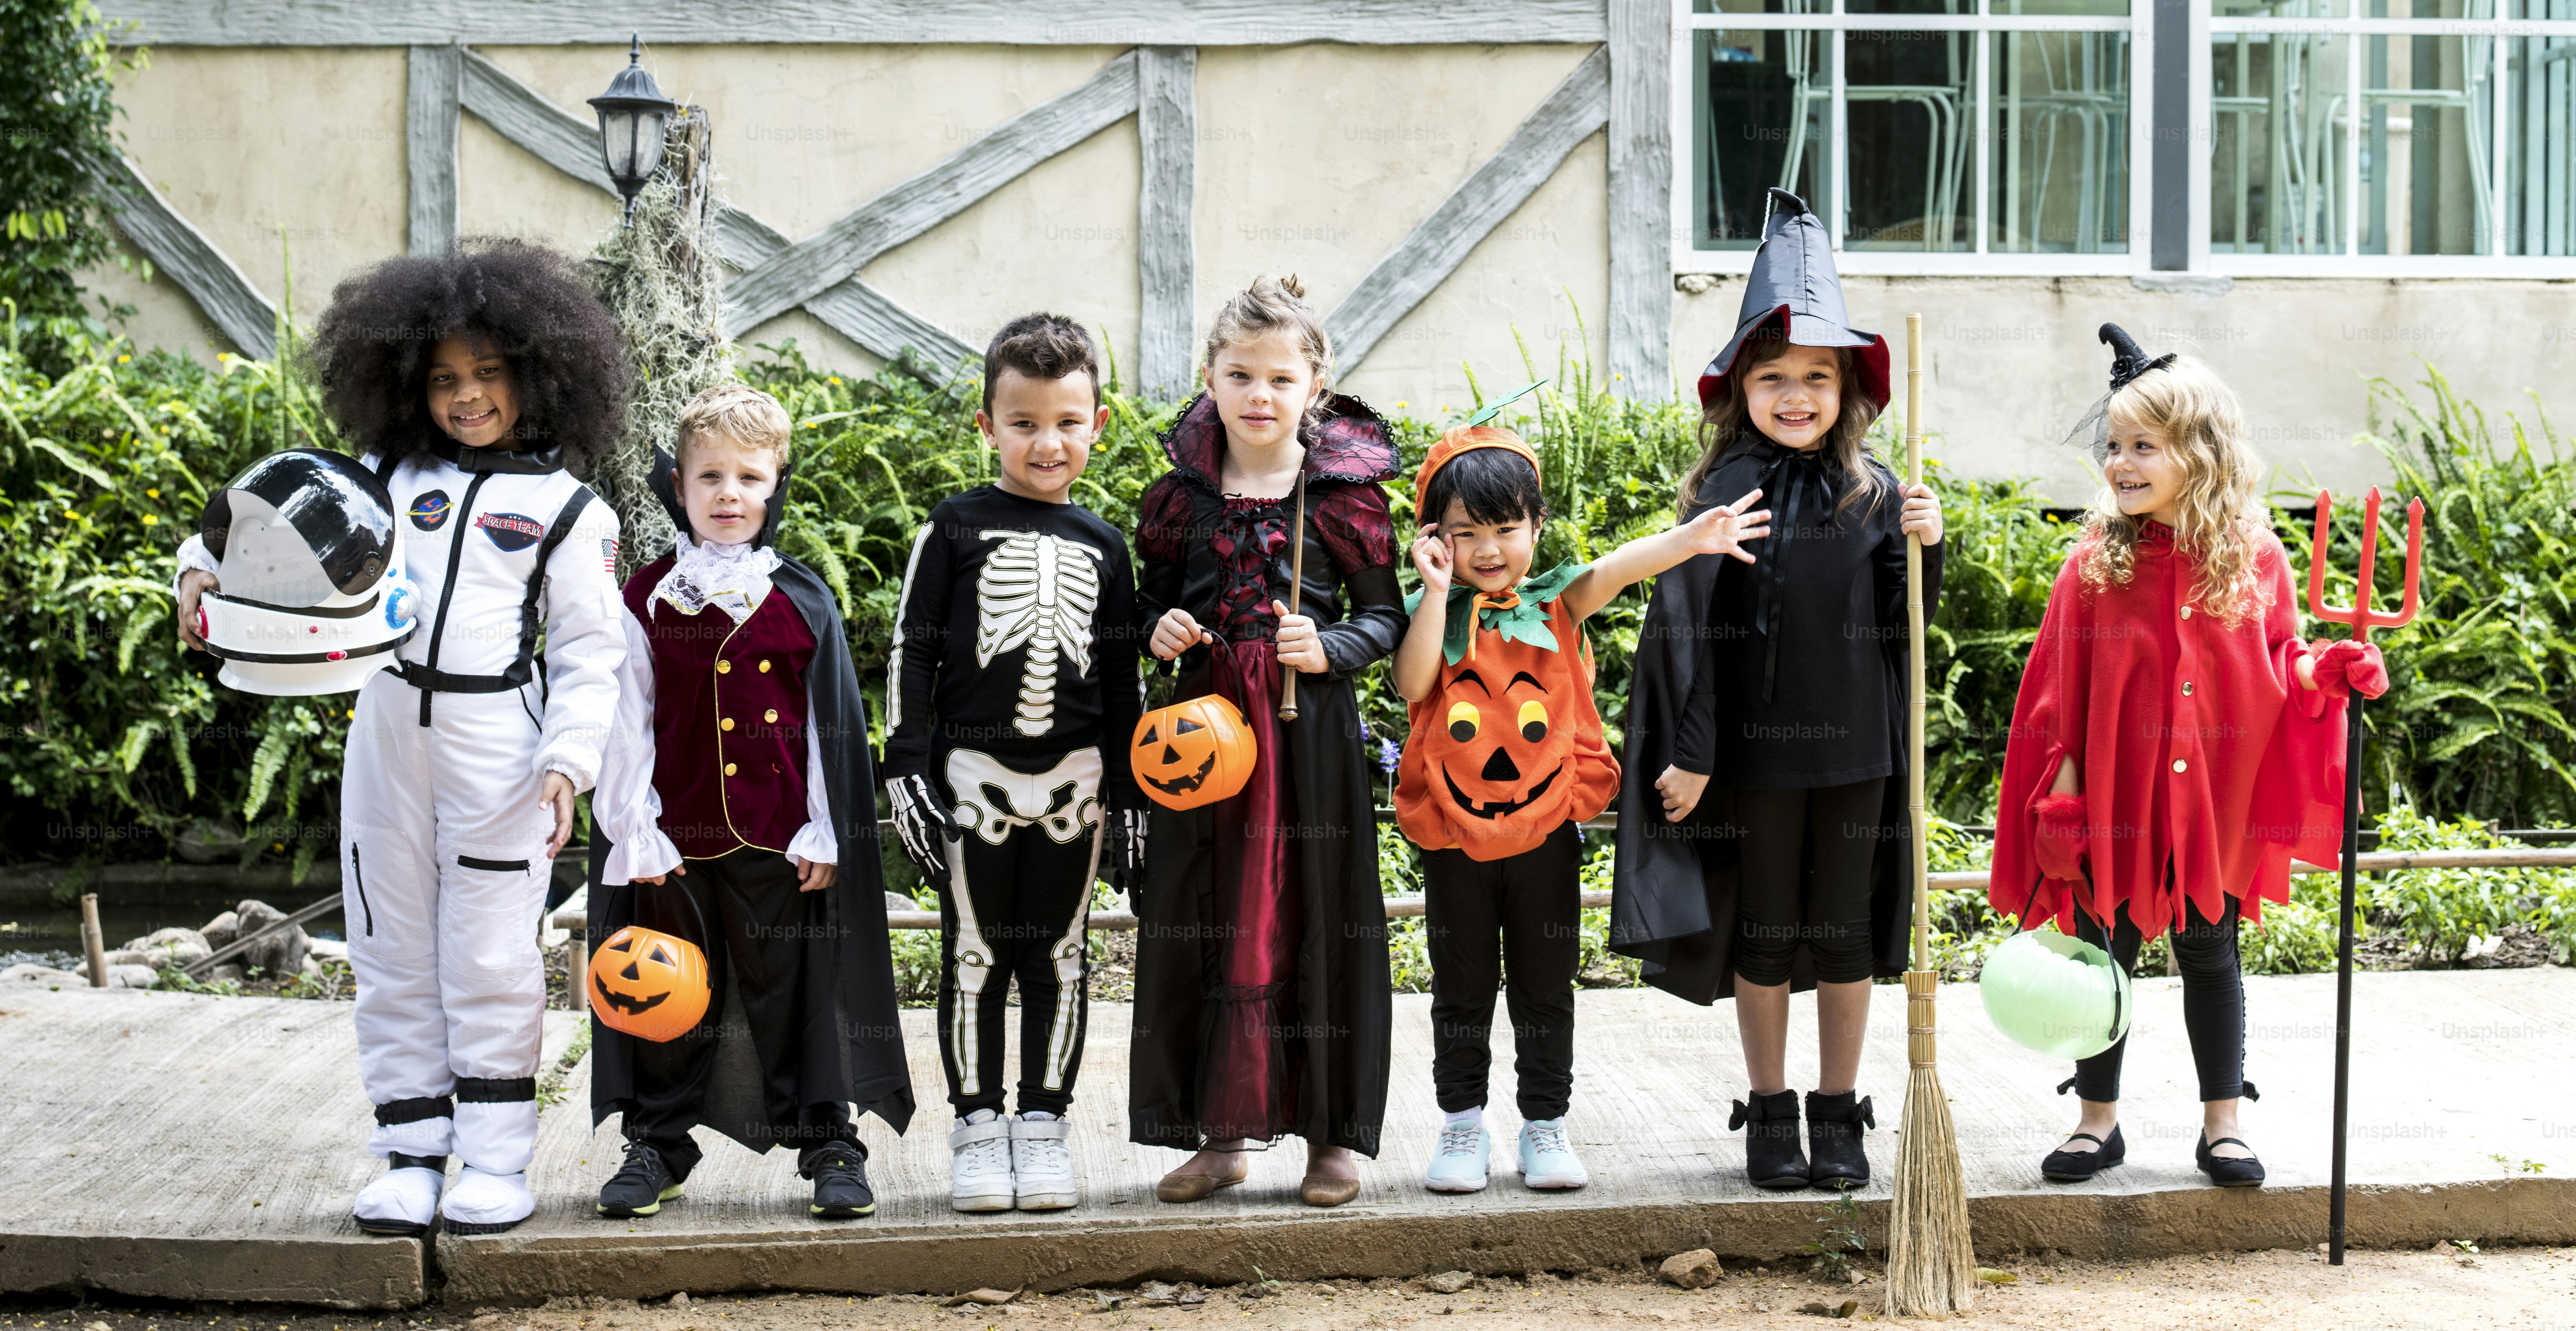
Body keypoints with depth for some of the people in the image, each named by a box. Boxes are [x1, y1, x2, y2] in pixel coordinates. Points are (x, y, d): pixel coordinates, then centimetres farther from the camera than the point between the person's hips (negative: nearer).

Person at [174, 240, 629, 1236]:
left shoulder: (565, 508, 1)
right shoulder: (389, 478, 10)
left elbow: (590, 651, -1)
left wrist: (569, 759, -12)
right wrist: (208, 564, -7)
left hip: (498, 747, -4)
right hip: (387, 731, 4)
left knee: (489, 958, -1)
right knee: (392, 952, 8)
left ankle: (497, 1160, 9)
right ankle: (411, 1154, 17)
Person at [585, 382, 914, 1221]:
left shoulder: (804, 604, 1)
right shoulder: (645, 602, 2)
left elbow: (832, 727, 3)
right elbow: (628, 726, 2)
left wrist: (824, 836, -2)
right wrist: (635, 836, -3)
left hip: (778, 841, -1)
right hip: (677, 840, 1)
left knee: (796, 990, 4)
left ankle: (828, 1141, 14)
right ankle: (657, 1143, 23)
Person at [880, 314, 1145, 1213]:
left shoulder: (1102, 547, 8)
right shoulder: (957, 529, 0)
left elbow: (1122, 676, 13)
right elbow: (911, 651, 0)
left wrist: (1129, 793, 10)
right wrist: (907, 769, -6)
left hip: (1075, 780, 2)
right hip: (974, 775, -2)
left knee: (1059, 960, 7)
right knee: (975, 957, 3)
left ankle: (1043, 1124, 16)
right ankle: (977, 1128, 12)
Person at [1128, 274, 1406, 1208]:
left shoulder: (1343, 490, -2)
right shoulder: (1185, 492, 5)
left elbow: (1385, 615, 3)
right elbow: (1156, 596, 16)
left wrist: (1330, 649, -15)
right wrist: (1159, 630, -5)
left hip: (1311, 736, -2)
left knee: (1314, 921, 2)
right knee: (1206, 920, 5)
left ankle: (1331, 1133, 13)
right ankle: (1220, 1135, 16)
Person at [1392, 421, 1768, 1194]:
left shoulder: (1556, 602, 0)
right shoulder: (1432, 612, 0)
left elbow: (1614, 571, -17)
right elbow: (1412, 683, -16)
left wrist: (1693, 538, -34)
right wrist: (1437, 589, -17)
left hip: (1546, 827, 0)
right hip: (1454, 834, 0)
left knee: (1545, 986, 9)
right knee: (1461, 988, 10)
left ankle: (1546, 1125, 20)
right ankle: (1461, 1125, 21)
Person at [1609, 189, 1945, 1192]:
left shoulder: (1873, 492, 1)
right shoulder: (1726, 492, -5)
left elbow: (1903, 623, 5)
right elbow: (1688, 627, -7)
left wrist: (1923, 550, -13)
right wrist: (1690, 754, -10)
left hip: (1853, 747, 2)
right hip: (1753, 747, -2)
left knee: (1846, 932, 10)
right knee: (1762, 936, 8)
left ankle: (1839, 1113, 22)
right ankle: (1769, 1114, 21)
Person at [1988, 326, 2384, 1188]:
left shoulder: (2254, 559, -3)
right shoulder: (2098, 561, -4)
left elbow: (2278, 668, 6)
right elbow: (2061, 688, -2)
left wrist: (2327, 674, -14)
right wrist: (2063, 784, -7)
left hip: (2214, 801, 0)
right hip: (2114, 799, 0)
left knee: (2210, 954, 11)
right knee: (2104, 955, 8)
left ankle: (2223, 1124, 21)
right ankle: (2099, 1119, 21)